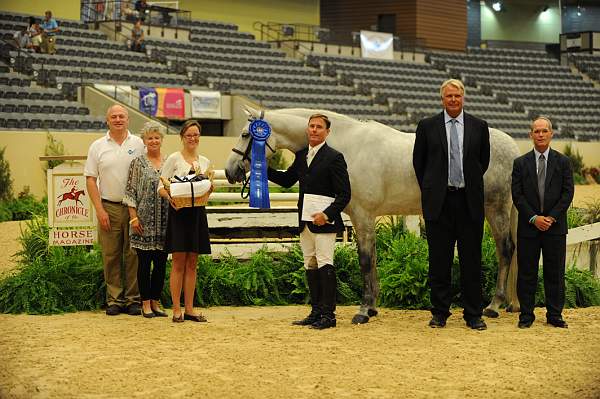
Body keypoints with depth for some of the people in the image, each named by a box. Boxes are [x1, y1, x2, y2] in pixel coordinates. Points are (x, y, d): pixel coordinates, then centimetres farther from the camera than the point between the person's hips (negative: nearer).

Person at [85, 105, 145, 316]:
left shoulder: (138, 144, 5)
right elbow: (90, 179, 4)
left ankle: (133, 299, 10)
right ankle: (114, 300, 10)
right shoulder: (98, 146, 5)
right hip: (108, 207, 0)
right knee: (111, 256, 2)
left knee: (133, 255, 3)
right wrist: (99, 210, -5)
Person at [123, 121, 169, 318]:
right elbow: (130, 192, -2)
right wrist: (133, 217, -9)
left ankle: (156, 301, 17)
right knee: (145, 262, 1)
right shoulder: (138, 162, 0)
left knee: (161, 263, 6)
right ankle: (145, 303, 9)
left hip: (164, 221, 3)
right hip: (144, 220, -3)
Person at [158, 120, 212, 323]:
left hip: (197, 213, 5)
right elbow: (161, 186, -6)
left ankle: (189, 309, 12)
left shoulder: (204, 161, 13)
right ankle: (176, 310, 2)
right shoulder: (174, 159, -2)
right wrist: (170, 197, -26)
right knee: (179, 262, -3)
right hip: (179, 212, -5)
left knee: (192, 263, 8)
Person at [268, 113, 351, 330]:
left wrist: (327, 214, -23)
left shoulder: (334, 157, -8)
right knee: (310, 266, 11)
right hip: (305, 222, 8)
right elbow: (287, 180, 22)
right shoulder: (301, 155, 13)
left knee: (325, 264, -9)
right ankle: (316, 312, 18)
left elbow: (344, 194, -11)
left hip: (324, 221, -8)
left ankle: (328, 314, -6)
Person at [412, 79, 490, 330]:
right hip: (439, 202, 0)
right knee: (439, 260, 5)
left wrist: (471, 184, 12)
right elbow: (418, 162, 10)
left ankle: (473, 314, 11)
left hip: (469, 201, 1)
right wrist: (429, 190, 7)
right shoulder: (427, 126, 3)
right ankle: (440, 312, 14)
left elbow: (484, 160, 16)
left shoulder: (479, 127, 6)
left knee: (471, 259, 4)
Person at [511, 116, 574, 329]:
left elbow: (568, 193, 0)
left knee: (555, 273, 4)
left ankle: (554, 315, 12)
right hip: (528, 226, 0)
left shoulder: (563, 162, 6)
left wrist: (551, 217, -10)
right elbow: (517, 195, 0)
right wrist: (534, 218, -10)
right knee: (526, 273, 3)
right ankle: (526, 315, 10)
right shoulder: (520, 163, 5)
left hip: (555, 226, 0)